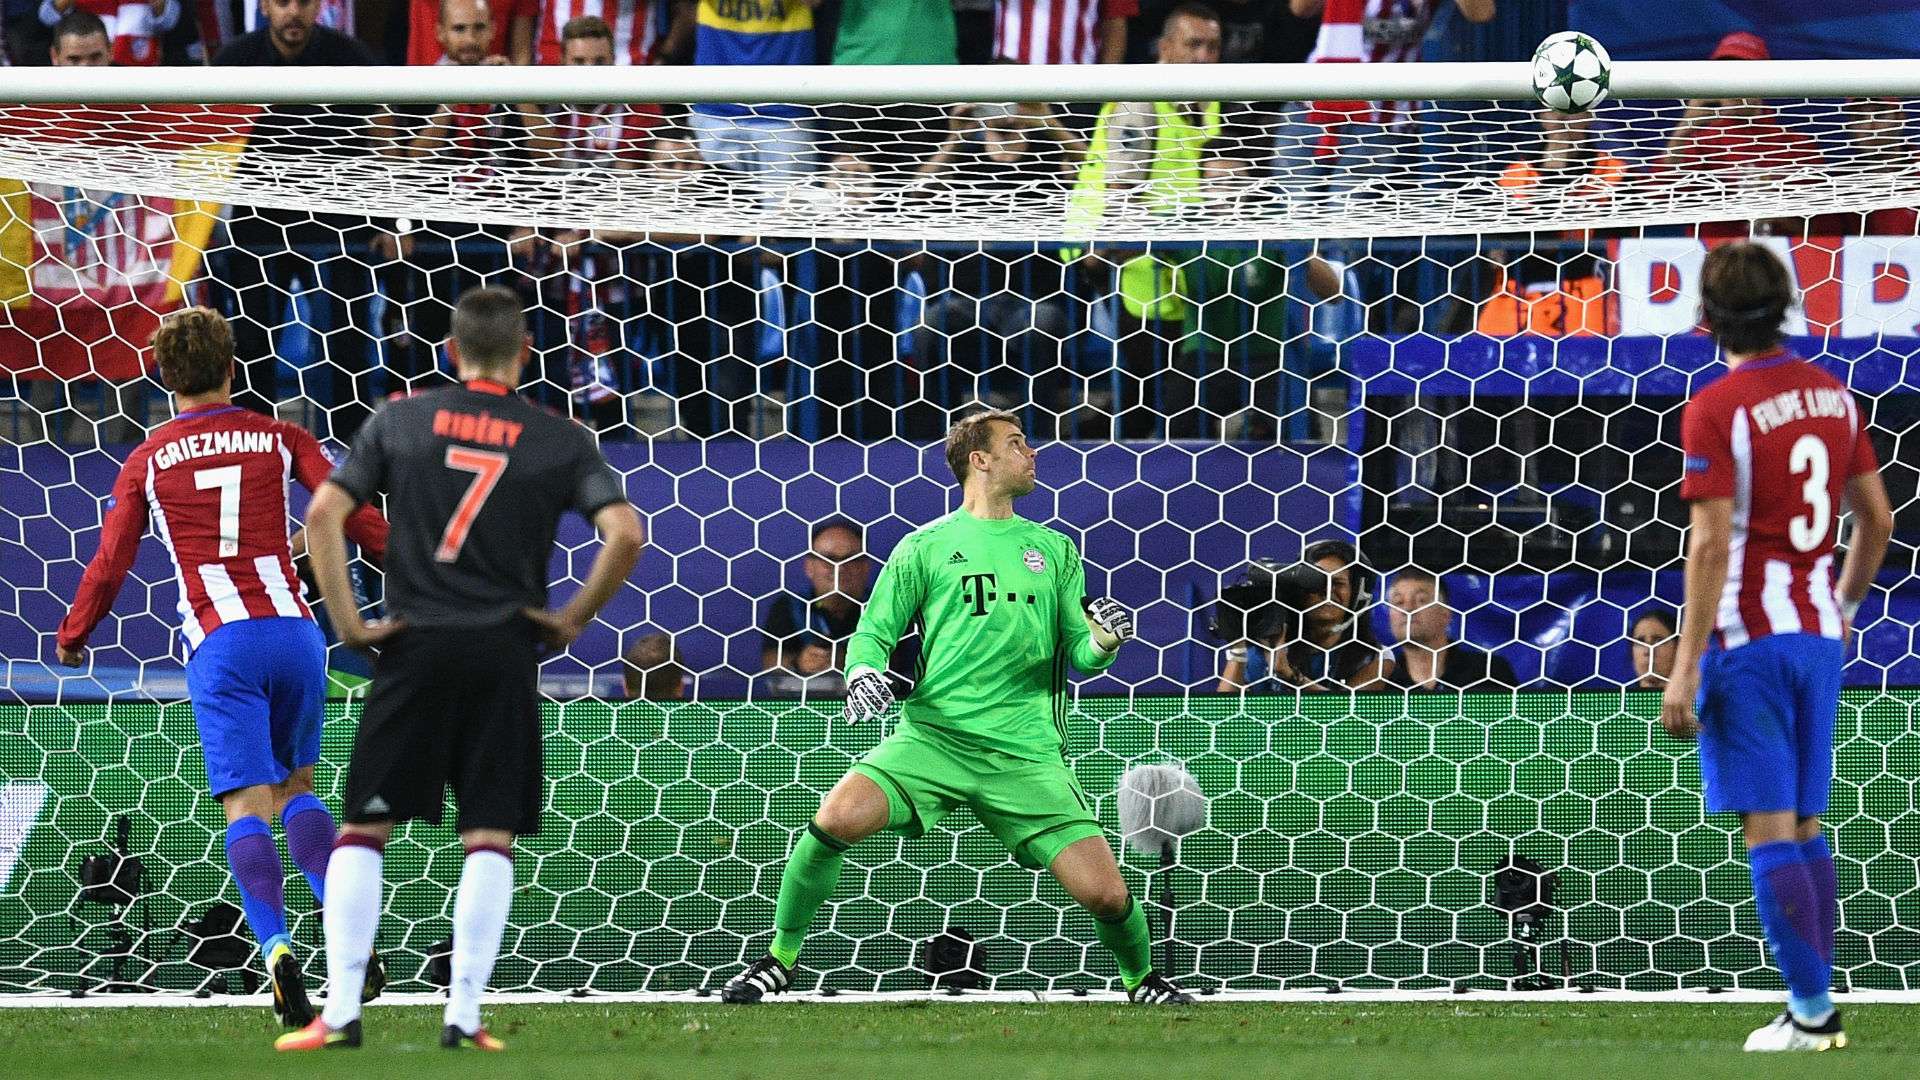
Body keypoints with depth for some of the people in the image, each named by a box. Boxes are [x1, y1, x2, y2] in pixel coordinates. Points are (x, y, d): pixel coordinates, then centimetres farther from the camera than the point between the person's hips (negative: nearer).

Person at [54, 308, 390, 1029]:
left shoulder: (146, 462, 10)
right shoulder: (279, 438, 13)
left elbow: (110, 564, 11)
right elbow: (353, 514, 3)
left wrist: (72, 637, 27)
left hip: (219, 645, -2)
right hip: (294, 631, 2)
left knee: (247, 808, -6)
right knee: (297, 786, 19)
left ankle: (277, 950, -29)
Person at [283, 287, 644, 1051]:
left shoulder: (399, 420, 5)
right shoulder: (559, 440, 3)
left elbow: (323, 514, -3)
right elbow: (624, 533, -9)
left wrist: (347, 622, 1)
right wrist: (574, 619, 2)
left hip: (415, 645, 0)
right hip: (505, 656, 0)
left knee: (363, 830, 5)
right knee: (490, 838, 4)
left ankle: (341, 1011, -3)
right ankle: (464, 1016, -3)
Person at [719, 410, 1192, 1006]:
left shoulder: (1054, 549, 17)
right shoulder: (926, 546, 10)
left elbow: (1080, 654, 16)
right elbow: (874, 632, 11)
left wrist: (1104, 642, -7)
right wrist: (862, 672, -11)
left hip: (1025, 750, 2)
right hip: (934, 732, -2)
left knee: (1104, 892, -9)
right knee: (837, 818, -27)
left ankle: (1142, 980, 24)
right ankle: (778, 961, -7)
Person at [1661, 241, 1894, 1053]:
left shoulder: (1716, 410, -12)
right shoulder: (1831, 394, 8)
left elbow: (1712, 544, -17)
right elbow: (1876, 517, 14)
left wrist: (1686, 668, -15)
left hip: (1747, 636, -6)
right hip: (1818, 633, 7)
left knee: (1769, 828, -5)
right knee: (1806, 825, 13)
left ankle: (1811, 1010, -8)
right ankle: (1814, 1005, 12)